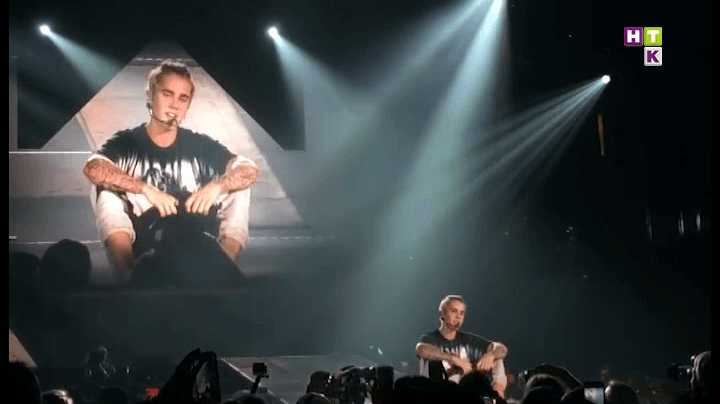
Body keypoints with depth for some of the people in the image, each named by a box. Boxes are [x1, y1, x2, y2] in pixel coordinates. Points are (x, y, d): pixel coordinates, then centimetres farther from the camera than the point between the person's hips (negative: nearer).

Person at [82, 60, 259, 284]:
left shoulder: (201, 145, 9)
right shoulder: (126, 143, 4)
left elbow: (250, 170, 0)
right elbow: (92, 169, -17)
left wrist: (216, 186, -20)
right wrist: (147, 190, -24)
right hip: (144, 252, -1)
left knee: (237, 182, -8)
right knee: (104, 187, -18)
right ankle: (127, 268, -28)